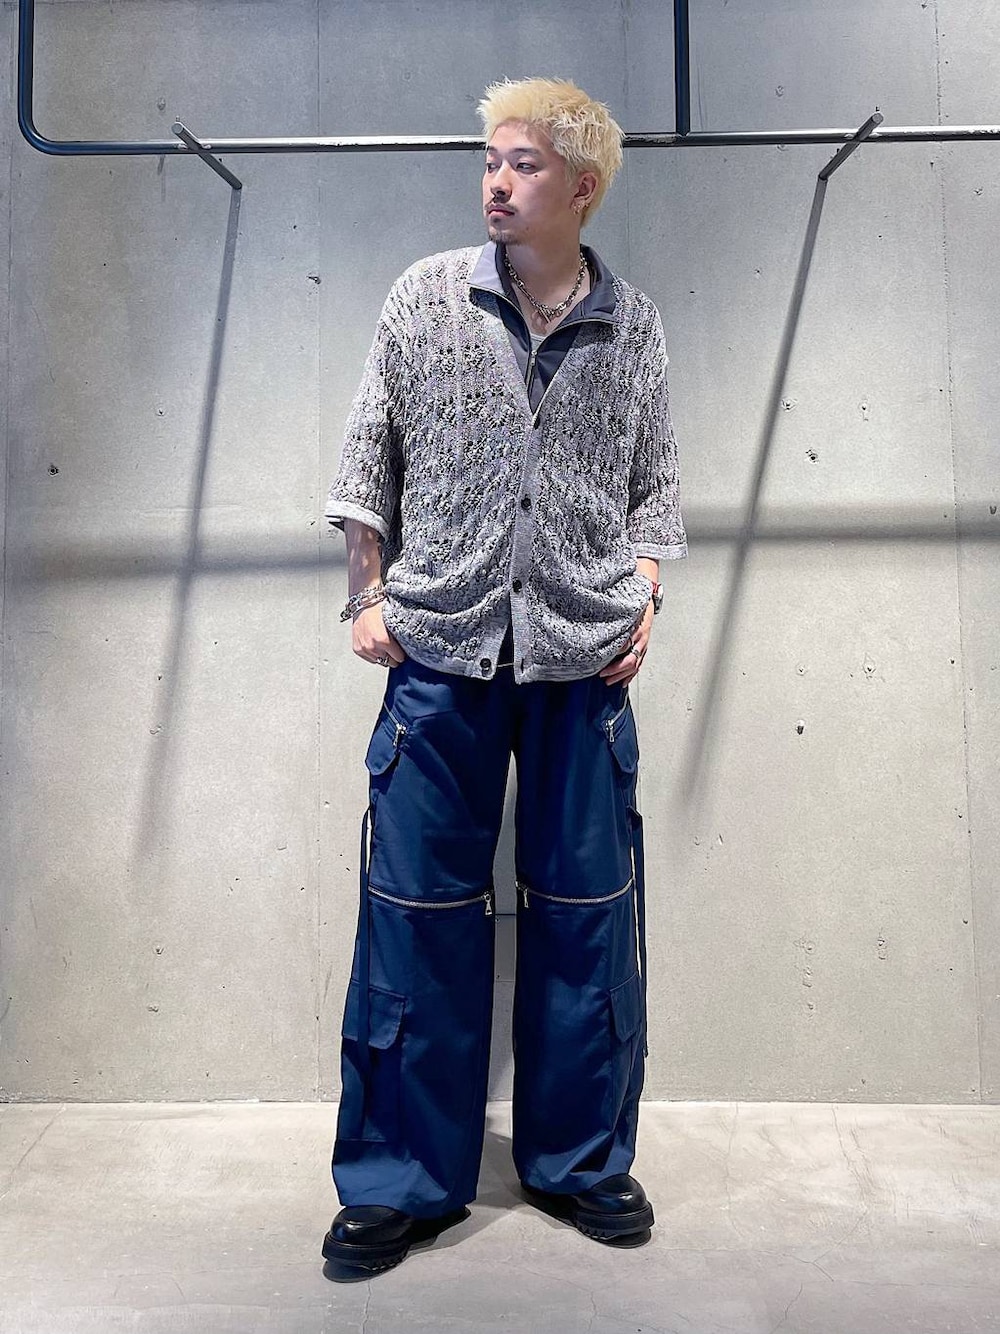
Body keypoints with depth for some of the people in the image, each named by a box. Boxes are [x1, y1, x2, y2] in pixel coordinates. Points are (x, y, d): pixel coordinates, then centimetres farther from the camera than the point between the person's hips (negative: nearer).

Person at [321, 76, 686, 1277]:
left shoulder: (633, 326, 7)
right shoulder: (426, 297, 5)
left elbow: (654, 481, 14)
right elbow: (371, 454, 8)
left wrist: (644, 592, 0)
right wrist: (369, 597, 3)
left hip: (584, 655, 1)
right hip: (442, 648, 0)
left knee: (587, 913, 7)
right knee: (418, 910, 2)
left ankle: (579, 1160, 27)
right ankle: (406, 1177, 20)